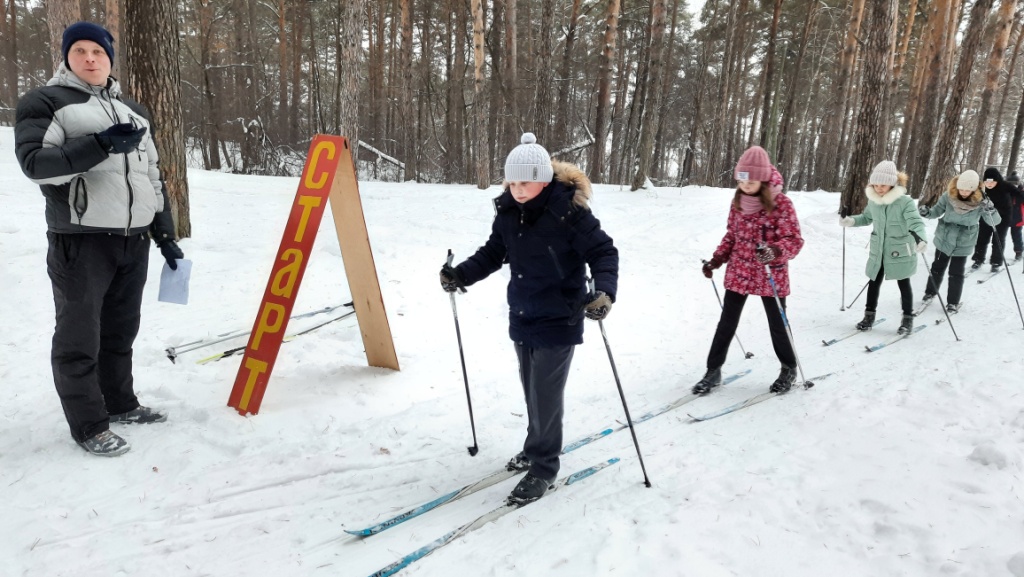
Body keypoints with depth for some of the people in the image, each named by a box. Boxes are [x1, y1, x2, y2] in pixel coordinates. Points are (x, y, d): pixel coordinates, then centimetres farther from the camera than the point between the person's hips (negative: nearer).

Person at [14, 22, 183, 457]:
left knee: (121, 330, 14)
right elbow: (34, 162, -15)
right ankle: (89, 425, 11)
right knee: (79, 337, 0)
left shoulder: (132, 111, 19)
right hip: (81, 240, -5)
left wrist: (165, 236, 15)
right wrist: (99, 145, -24)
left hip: (134, 240, 6)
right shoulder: (44, 102, 1)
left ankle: (119, 403, 29)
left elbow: (152, 177, 19)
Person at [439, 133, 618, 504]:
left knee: (545, 395, -1)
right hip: (522, 319, 6)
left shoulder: (568, 211, -19)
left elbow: (604, 252, -16)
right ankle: (538, 448, 39)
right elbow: (493, 253, 9)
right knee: (532, 390, 19)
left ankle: (543, 467, 17)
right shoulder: (508, 211, -2)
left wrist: (604, 291, -32)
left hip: (558, 321, -6)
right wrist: (461, 274, -3)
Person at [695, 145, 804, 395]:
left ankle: (789, 369, 35)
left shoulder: (781, 203, -15)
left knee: (777, 326, 12)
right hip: (738, 273, 4)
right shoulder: (737, 201, 0)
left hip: (770, 277, -4)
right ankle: (713, 371, 20)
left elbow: (795, 240, -18)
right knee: (726, 323, 8)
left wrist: (775, 251, -38)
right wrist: (716, 260, 0)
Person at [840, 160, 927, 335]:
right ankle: (869, 315, 26)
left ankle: (908, 318, 24)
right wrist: (851, 220, -2)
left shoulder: (904, 201, -20)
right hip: (878, 251, 4)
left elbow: (916, 222, -30)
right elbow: (867, 217, 15)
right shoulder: (873, 200, -4)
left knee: (903, 284, 10)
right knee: (874, 282, 12)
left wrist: (921, 238, -49)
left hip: (900, 252, -4)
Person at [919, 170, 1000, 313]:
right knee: (937, 268, 17)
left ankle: (953, 302, 19)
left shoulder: (981, 201, -18)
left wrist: (990, 210, -36)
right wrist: (927, 212, -25)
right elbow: (937, 210, -3)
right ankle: (931, 291, 37)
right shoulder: (948, 196, -17)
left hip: (963, 244, -1)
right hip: (943, 239, 1)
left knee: (956, 273, 5)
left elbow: (994, 221, -16)